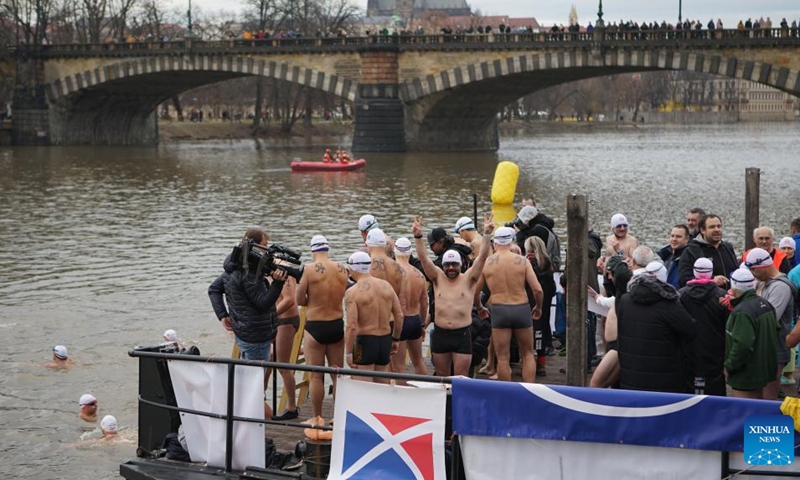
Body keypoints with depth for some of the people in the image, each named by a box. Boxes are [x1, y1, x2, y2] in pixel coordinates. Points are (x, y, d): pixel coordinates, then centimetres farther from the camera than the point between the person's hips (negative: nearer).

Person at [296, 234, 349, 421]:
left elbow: (300, 300, -9)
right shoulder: (341, 269, -1)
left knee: (315, 376, 5)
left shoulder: (309, 269, -13)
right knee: (337, 374, 14)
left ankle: (316, 418, 10)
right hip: (337, 325, 4)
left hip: (315, 327, -4)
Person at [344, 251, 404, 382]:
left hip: (365, 342, -6)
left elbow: (352, 326, -18)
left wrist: (349, 353, -11)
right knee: (383, 386, 17)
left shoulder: (352, 292, -13)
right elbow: (399, 316, 6)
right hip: (385, 340, 6)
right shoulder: (386, 286, 3)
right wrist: (396, 339, 18)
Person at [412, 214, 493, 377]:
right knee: (441, 376, 12)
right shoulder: (438, 278, 6)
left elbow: (482, 257, -9)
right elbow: (423, 257, -3)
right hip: (440, 334, 3)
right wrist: (418, 236, -17)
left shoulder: (468, 279, 1)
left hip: (462, 335, -3)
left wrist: (486, 234, -22)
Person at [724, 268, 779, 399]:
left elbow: (742, 345, -30)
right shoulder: (765, 304, 4)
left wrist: (729, 366, -18)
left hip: (746, 374, -9)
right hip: (764, 369, 10)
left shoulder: (742, 312, -25)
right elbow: (776, 330, 17)